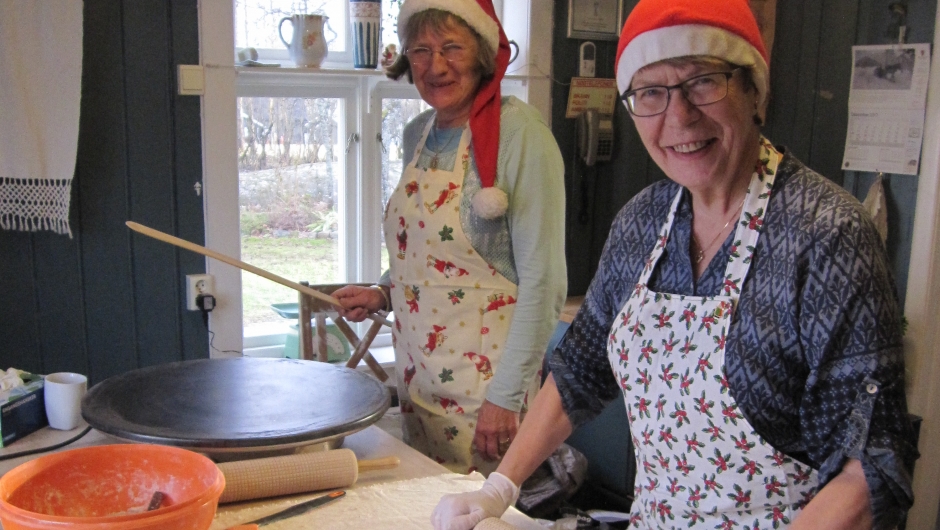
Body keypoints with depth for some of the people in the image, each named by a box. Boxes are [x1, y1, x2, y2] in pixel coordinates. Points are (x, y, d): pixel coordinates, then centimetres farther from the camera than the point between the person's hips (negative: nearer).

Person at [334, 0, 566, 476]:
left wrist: (507, 396, -19)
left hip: (483, 379, -7)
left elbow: (543, 282, -18)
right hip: (418, 375, 7)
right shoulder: (418, 134, 8)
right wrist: (383, 295, 4)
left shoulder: (518, 130, -15)